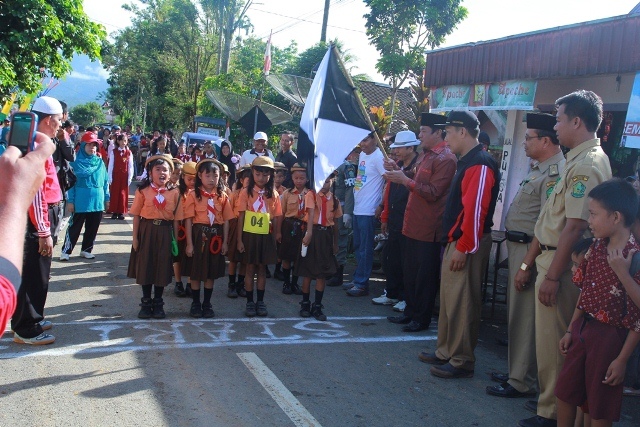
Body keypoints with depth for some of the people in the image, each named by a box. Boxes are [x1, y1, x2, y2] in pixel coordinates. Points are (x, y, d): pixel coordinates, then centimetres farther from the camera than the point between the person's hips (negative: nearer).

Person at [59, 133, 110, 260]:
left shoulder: (100, 162, 8)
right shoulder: (76, 162, -4)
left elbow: (105, 181, 12)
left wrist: (106, 198, 11)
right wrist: (70, 201, -9)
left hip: (97, 201, 4)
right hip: (80, 202, -4)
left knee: (92, 228, 11)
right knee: (74, 227, 2)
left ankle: (86, 250, 25)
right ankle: (66, 251, 12)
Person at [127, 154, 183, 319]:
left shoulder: (174, 193, 0)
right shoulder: (143, 191, -3)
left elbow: (176, 218, 1)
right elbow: (136, 216, -2)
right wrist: (135, 237, -5)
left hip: (164, 233, 1)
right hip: (146, 231, -1)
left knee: (162, 268, 7)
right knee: (145, 267, 7)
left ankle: (158, 303, 22)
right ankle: (146, 303, 22)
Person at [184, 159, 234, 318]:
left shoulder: (222, 196, 3)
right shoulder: (193, 195, -6)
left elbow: (226, 220, 6)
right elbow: (188, 220, -7)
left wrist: (225, 242, 2)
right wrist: (189, 243, -10)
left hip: (216, 237, 3)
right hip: (199, 235, -3)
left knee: (211, 273, 11)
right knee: (196, 272, 6)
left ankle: (207, 304, 23)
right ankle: (195, 304, 20)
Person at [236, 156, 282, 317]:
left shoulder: (273, 194, 2)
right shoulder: (246, 192, -4)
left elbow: (276, 218, 5)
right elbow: (241, 217, -3)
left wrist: (276, 235, 0)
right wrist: (239, 240, -5)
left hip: (266, 236, 2)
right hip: (249, 235, -2)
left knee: (262, 269, 10)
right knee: (250, 269, 6)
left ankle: (260, 301, 20)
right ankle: (250, 302, 16)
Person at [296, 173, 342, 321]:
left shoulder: (334, 199, 10)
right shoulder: (311, 195, -3)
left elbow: (335, 222, 14)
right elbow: (311, 214, -18)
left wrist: (336, 243, 16)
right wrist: (309, 233, -30)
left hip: (327, 235, 4)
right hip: (313, 233, -4)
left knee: (323, 273, 4)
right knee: (308, 271, 5)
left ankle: (317, 306, 13)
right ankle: (305, 304, 19)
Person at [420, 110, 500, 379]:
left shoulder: (480, 164, -17)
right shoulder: (466, 161, 16)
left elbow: (475, 210, -23)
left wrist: (463, 249, -21)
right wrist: (452, 244, 18)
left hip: (466, 245, -10)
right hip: (454, 242, 10)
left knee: (461, 304, -3)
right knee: (449, 300, 17)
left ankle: (462, 362, 8)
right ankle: (446, 352, 29)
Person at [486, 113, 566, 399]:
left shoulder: (554, 174, -18)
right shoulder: (539, 169, 15)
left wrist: (527, 264, -23)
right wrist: (518, 257, 17)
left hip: (529, 249, -10)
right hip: (517, 246, 11)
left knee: (524, 318, -2)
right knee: (517, 313, 18)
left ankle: (522, 382, 9)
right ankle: (516, 372, 31)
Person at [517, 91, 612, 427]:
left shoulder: (587, 164, -17)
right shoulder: (577, 161, 15)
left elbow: (575, 225, -23)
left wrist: (552, 276, -22)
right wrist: (528, 262, 18)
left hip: (561, 266, -10)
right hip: (549, 258, 10)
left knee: (553, 342, 0)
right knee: (548, 339, 18)